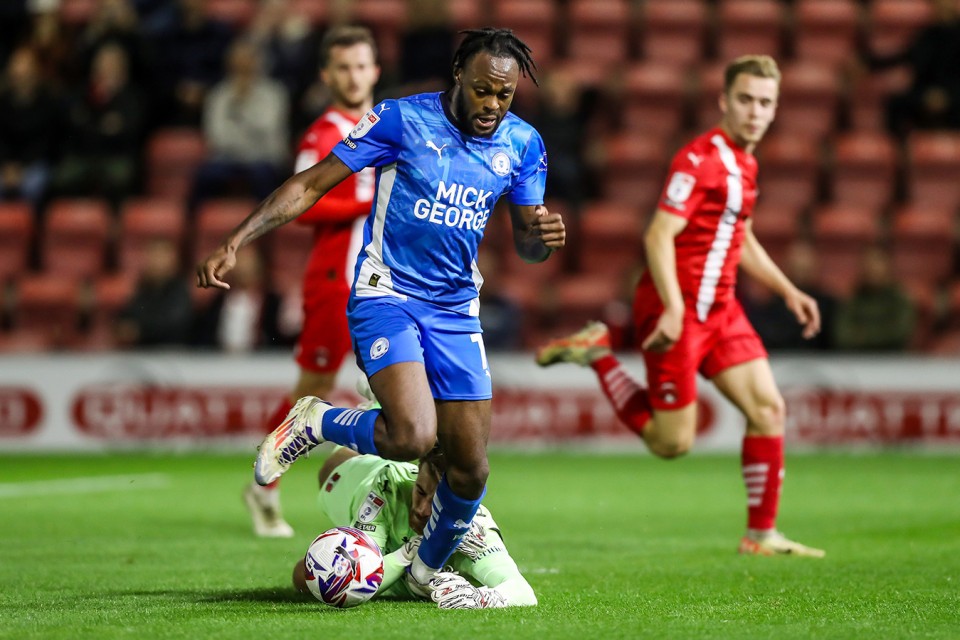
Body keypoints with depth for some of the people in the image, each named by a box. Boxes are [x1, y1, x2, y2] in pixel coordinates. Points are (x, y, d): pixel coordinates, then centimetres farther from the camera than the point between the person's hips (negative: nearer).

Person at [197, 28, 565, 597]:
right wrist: (236, 241, -15)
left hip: (456, 313, 5)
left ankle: (427, 569, 31)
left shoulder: (523, 144, 3)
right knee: (412, 436, -28)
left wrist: (544, 237, -14)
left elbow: (526, 243, 12)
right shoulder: (401, 119, -10)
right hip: (385, 297, -5)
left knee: (471, 469, 2)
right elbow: (310, 186, -6)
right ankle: (316, 424, 2)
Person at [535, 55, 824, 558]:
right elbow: (658, 236, -22)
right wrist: (673, 310, -29)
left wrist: (788, 291, 20)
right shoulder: (700, 159, -17)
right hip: (677, 310, -9)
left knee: (768, 408, -1)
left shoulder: (744, 162, 13)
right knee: (673, 442, -5)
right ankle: (597, 354, 11)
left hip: (719, 308, 9)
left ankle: (761, 534, 7)